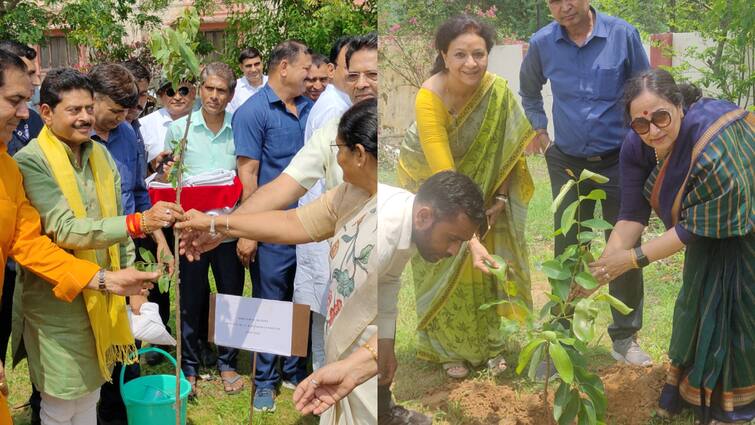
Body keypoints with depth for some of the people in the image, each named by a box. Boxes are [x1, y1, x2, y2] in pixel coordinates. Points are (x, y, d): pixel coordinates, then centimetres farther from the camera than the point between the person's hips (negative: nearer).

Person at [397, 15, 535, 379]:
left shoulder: (498, 92, -22)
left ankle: (489, 343, 28)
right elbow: (442, 170, -40)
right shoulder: (430, 97, -33)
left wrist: (500, 199, -19)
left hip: (481, 187, 3)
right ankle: (448, 349, 22)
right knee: (443, 267, 4)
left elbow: (509, 151, -11)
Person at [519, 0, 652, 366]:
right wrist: (541, 134, 11)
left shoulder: (623, 35, -10)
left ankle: (625, 338, 18)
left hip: (619, 161, -1)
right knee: (567, 253, 8)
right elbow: (529, 92, 16)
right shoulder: (542, 44, -5)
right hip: (567, 164, 1)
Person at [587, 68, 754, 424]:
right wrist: (605, 263, -29)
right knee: (696, 309, 18)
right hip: (709, 234, 7)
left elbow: (696, 229, -31)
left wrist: (635, 258, -29)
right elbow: (633, 213, -17)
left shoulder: (714, 151, -40)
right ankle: (690, 393, 40)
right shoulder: (638, 145, -20)